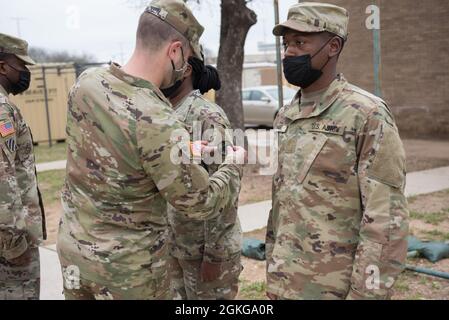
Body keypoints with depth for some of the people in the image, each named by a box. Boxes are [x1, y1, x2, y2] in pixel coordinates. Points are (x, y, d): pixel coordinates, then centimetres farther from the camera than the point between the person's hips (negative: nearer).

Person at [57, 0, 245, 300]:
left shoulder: (86, 81, -8)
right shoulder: (160, 124, -29)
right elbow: (200, 205, -16)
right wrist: (232, 167, 3)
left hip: (72, 247, 6)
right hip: (127, 265, -6)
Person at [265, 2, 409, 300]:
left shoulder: (368, 115, -14)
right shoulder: (286, 116, 7)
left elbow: (387, 218, -16)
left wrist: (365, 292, -18)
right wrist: (271, 259, 14)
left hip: (332, 286, -6)